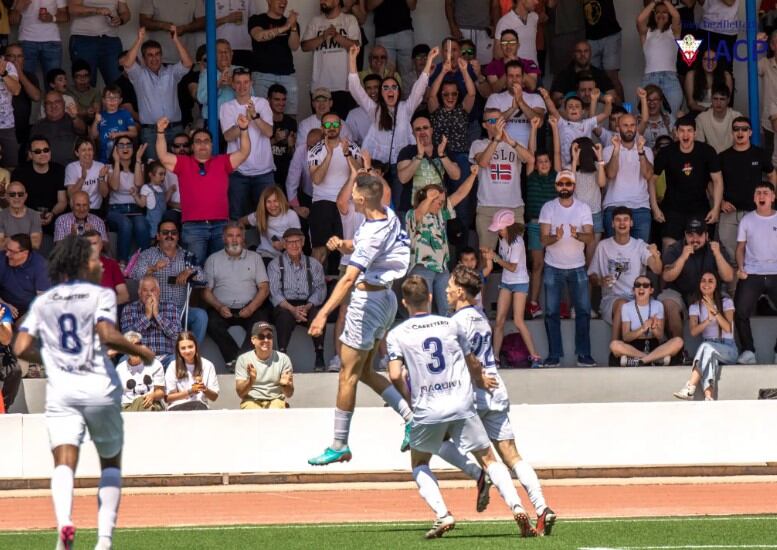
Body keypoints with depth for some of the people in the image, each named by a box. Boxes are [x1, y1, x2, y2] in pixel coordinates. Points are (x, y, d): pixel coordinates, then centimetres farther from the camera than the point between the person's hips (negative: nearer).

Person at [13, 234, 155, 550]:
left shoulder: (43, 302, 13)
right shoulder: (100, 295, 1)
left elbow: (21, 349, 5)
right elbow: (107, 335, -16)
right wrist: (141, 352, -1)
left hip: (61, 392, 2)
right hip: (100, 390, -2)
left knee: (64, 462, -10)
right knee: (111, 464, 14)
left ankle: (63, 521, -38)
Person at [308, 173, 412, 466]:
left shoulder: (372, 234, -25)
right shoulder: (389, 216, 3)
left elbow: (349, 278, -32)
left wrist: (324, 313, -35)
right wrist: (343, 245, -4)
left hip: (368, 298, -10)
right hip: (386, 296, 10)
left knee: (348, 374, -2)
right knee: (363, 370, 17)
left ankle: (339, 445, 3)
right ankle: (411, 417, 10)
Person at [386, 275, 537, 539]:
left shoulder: (397, 335, 2)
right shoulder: (451, 325, 8)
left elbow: (395, 375, -9)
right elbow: (473, 364, 16)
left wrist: (409, 398, 11)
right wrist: (481, 381, 38)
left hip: (427, 410, -1)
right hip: (462, 406, 1)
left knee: (419, 465, 19)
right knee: (489, 460, 9)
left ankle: (442, 514, -2)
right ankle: (517, 507, -11)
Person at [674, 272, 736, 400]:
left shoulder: (726, 302, 5)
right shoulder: (695, 306, 12)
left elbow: (728, 328, -9)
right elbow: (693, 331, -4)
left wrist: (714, 311, -20)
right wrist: (708, 320, -21)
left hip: (728, 349, -1)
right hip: (708, 348, 1)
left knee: (706, 347, -34)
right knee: (709, 356, -36)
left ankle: (689, 389, -42)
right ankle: (709, 398, -53)